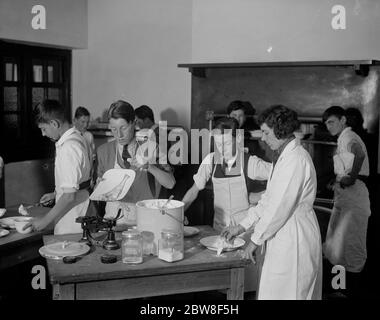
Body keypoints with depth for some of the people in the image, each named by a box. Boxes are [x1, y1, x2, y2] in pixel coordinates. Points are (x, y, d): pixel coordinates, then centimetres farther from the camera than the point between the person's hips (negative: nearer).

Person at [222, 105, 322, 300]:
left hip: (294, 240, -9)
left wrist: (255, 240, -12)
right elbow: (270, 198, 15)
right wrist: (242, 226, 11)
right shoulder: (285, 156, 14)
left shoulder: (295, 159, -18)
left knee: (284, 293, 0)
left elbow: (280, 207, -20)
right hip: (283, 239, 9)